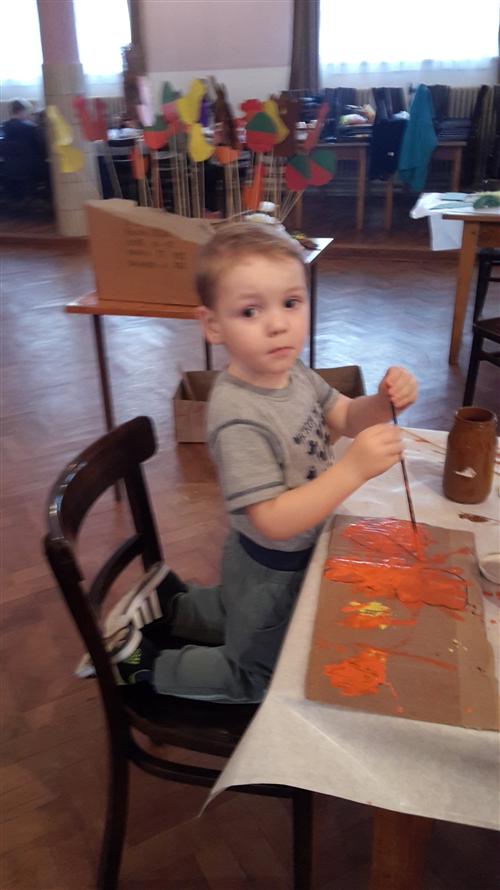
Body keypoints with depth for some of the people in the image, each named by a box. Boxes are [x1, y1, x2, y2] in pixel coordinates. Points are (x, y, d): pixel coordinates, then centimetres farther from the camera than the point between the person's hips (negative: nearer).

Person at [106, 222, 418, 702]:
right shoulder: (238, 419, -36)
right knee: (255, 677, 18)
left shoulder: (293, 373, -12)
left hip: (297, 554, 8)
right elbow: (274, 521, -35)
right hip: (271, 571, -7)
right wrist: (354, 468, -41)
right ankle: (141, 659, 25)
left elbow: (347, 418, 2)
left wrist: (383, 401, -20)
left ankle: (169, 600, 43)